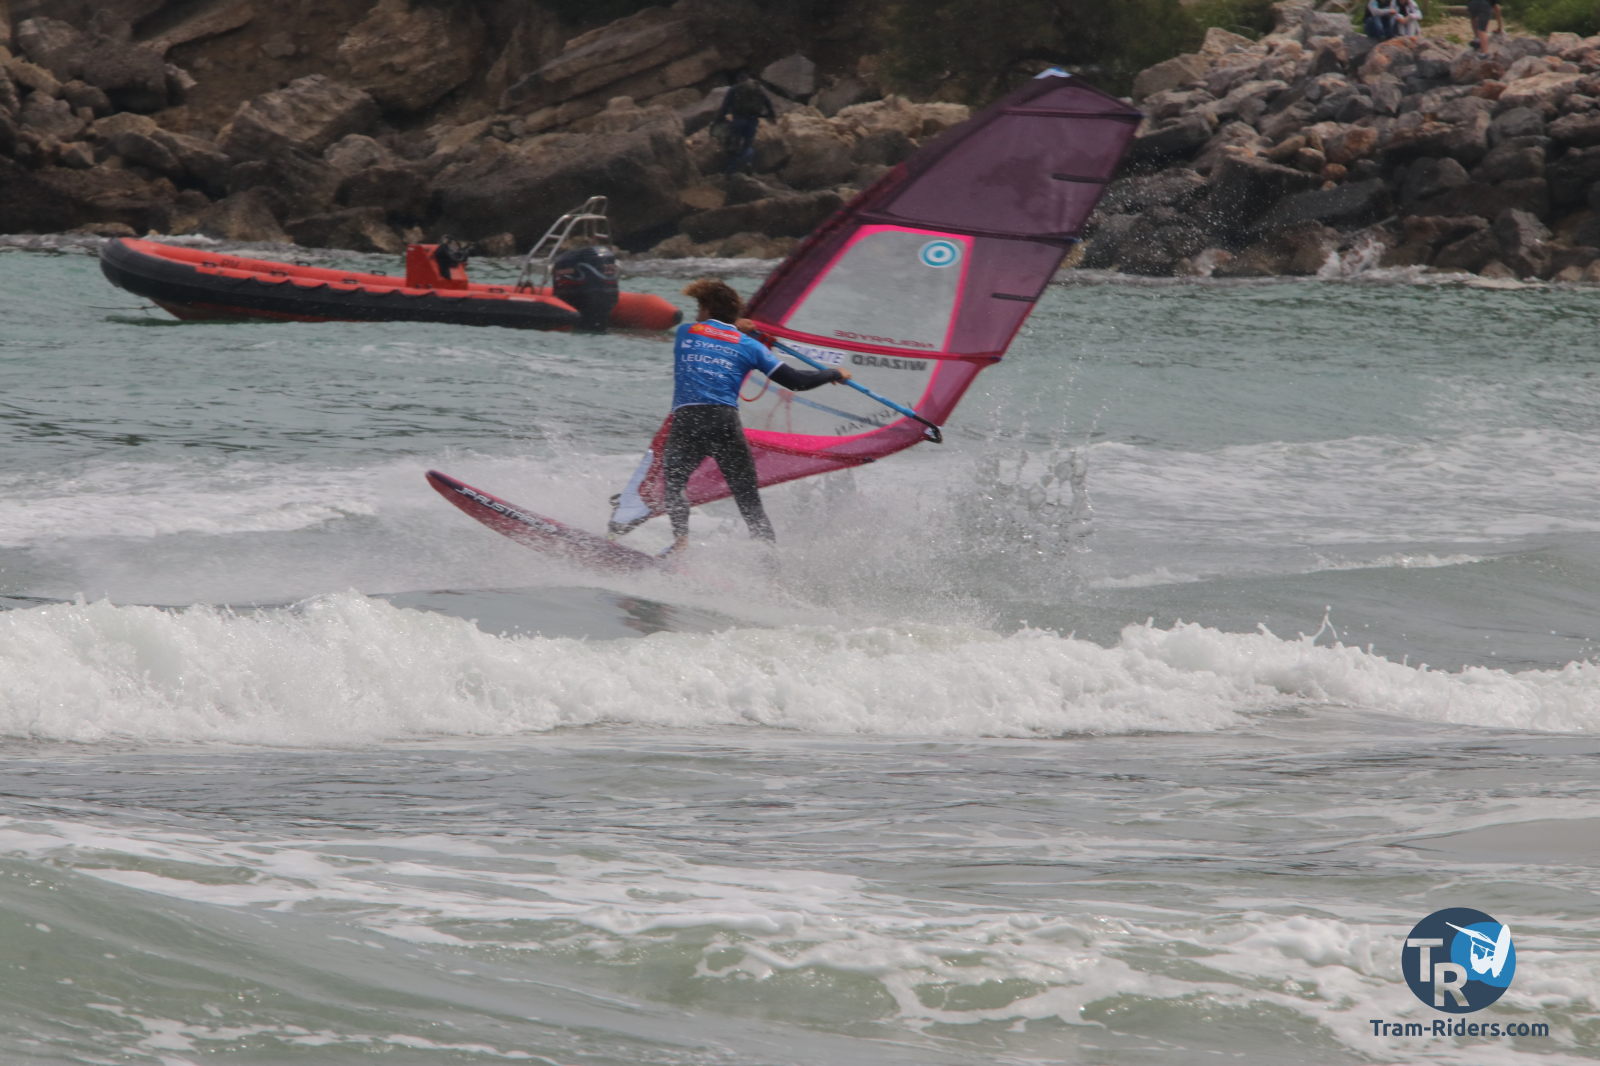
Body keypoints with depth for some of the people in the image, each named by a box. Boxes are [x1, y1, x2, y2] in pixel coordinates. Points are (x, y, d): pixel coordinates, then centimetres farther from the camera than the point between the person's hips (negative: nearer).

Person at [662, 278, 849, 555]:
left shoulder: (685, 332, 17)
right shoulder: (748, 345, 14)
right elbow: (795, 380, 11)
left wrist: (731, 325, 55)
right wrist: (835, 375, 27)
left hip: (686, 420, 0)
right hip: (726, 421, 0)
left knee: (673, 483, 19)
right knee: (749, 499, 8)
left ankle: (680, 540, -3)